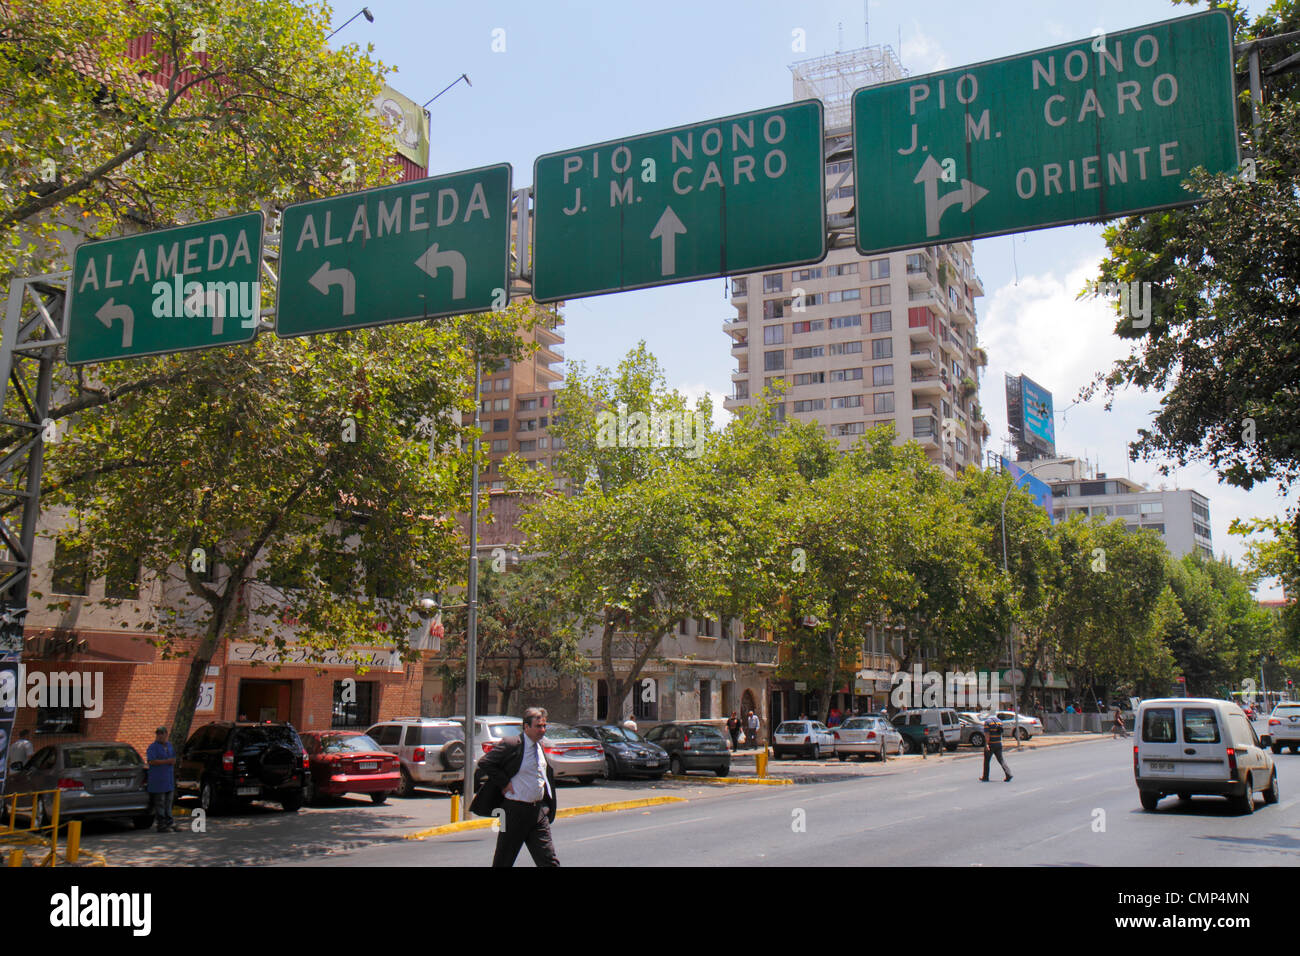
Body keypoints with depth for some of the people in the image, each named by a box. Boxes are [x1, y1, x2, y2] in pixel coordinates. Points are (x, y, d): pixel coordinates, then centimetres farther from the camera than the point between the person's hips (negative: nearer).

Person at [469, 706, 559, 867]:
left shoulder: (541, 747, 8)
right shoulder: (510, 745, -13)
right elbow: (484, 764, -15)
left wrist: (547, 804, 13)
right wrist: (505, 783, -16)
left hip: (539, 810, 5)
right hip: (516, 810, -5)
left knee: (549, 860, -1)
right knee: (503, 860, 8)